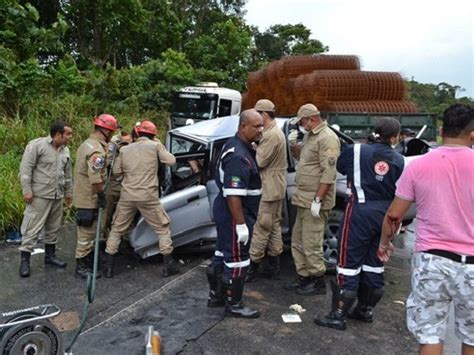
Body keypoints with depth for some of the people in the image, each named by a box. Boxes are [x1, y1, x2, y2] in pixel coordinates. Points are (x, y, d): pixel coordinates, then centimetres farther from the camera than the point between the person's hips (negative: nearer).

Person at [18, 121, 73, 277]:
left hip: (57, 196, 7)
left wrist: (68, 192, 20)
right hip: (40, 195, -7)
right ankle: (24, 260, 8)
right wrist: (26, 190, -15)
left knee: (53, 228, 14)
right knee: (33, 228, -3)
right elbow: (25, 168, -12)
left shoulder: (65, 150, 9)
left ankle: (50, 256, 27)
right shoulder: (37, 145, -12)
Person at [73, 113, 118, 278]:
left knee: (89, 231, 21)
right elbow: (95, 179, -28)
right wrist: (101, 195, -16)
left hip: (83, 195, 11)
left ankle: (89, 261, 34)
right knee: (87, 232, 0)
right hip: (89, 198, -11)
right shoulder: (97, 150, -23)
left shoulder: (88, 143, 11)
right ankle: (81, 266, 11)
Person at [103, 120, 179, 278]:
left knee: (117, 229, 18)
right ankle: (168, 265, 13)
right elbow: (171, 161, -1)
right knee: (162, 229, 12)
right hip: (148, 196, -3)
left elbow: (116, 171, 10)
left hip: (127, 196, 3)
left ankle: (108, 266, 21)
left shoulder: (125, 149, 9)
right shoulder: (155, 146, -1)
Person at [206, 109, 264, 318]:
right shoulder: (238, 156, -25)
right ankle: (233, 305, 18)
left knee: (223, 254, 20)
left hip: (225, 212, 11)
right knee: (237, 260, 3)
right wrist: (241, 224, -27)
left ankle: (216, 296, 35)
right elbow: (234, 195, -30)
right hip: (234, 215, -11)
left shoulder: (235, 145, 8)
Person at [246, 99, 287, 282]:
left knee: (261, 227, -5)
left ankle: (253, 266, 2)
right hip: (276, 187, 11)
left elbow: (260, 161, -22)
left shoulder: (271, 135, -19)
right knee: (274, 225, 15)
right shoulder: (276, 131, 15)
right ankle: (274, 264, 24)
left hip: (269, 188, -11)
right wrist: (257, 148, 0)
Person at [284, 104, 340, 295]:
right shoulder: (310, 136, 15)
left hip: (315, 200, -10)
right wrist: (294, 145, 7)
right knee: (298, 241, 16)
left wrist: (318, 200, -23)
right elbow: (301, 156, 27)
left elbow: (329, 173, -21)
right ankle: (304, 278, 27)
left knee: (311, 244, -3)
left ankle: (318, 283, 12)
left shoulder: (327, 138, -15)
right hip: (304, 198, 10)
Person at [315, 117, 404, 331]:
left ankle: (338, 316, 3)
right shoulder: (399, 160, 2)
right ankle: (365, 310, 29)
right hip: (385, 215, 5)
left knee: (350, 262, -1)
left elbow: (340, 167, 11)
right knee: (374, 264, 16)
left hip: (360, 211, -4)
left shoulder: (356, 151, -6)